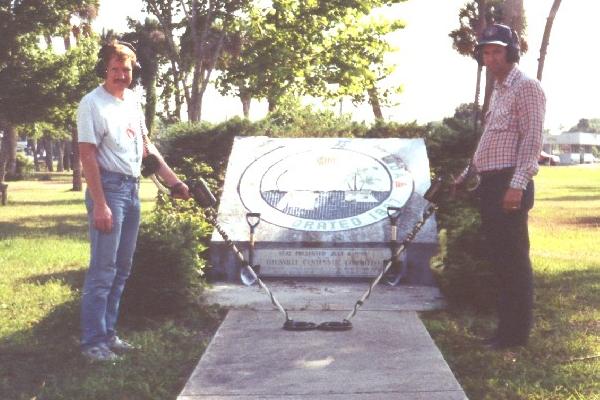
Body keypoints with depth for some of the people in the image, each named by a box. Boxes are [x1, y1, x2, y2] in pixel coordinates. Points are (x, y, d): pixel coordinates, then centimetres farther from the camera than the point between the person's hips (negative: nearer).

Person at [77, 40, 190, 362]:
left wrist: (174, 181, 15)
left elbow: (146, 146, 20)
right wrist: (99, 205, -20)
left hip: (132, 189, 8)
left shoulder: (132, 102, 13)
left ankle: (108, 333, 22)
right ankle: (93, 341, 1)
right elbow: (88, 156, -15)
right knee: (103, 270, -7)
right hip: (108, 188, -8)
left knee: (122, 269, 12)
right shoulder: (92, 103, -10)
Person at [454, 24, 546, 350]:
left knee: (514, 259, -6)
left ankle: (517, 333, 0)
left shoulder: (526, 88, -7)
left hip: (510, 184, -9)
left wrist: (517, 185, -23)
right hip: (490, 184, 9)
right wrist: (466, 175, 28)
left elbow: (532, 140, -16)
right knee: (498, 258, 11)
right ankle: (505, 325, 18)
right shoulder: (498, 91, 21)